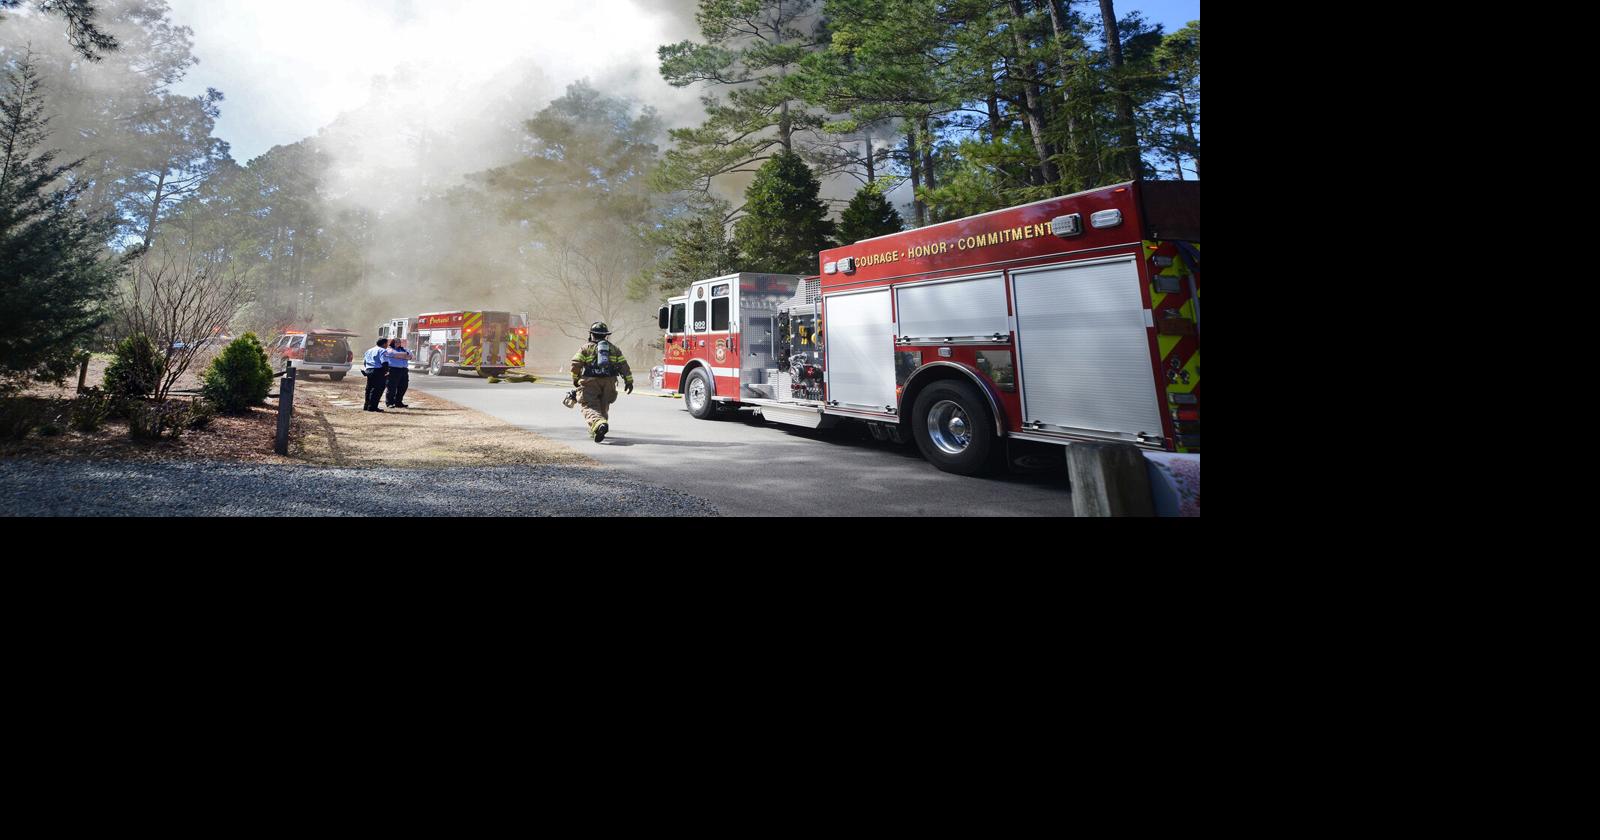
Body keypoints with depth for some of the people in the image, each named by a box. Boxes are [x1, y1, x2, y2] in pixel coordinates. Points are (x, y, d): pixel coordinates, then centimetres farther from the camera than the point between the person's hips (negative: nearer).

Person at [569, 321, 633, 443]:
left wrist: (575, 379, 10)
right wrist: (629, 381, 9)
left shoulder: (586, 348, 6)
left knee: (590, 407, -7)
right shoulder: (613, 348, 15)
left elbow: (575, 364, -3)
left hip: (590, 382, -3)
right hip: (608, 383, 3)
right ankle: (594, 431, 24)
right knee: (603, 407, 17)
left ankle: (599, 425, -35)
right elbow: (624, 366, 8)